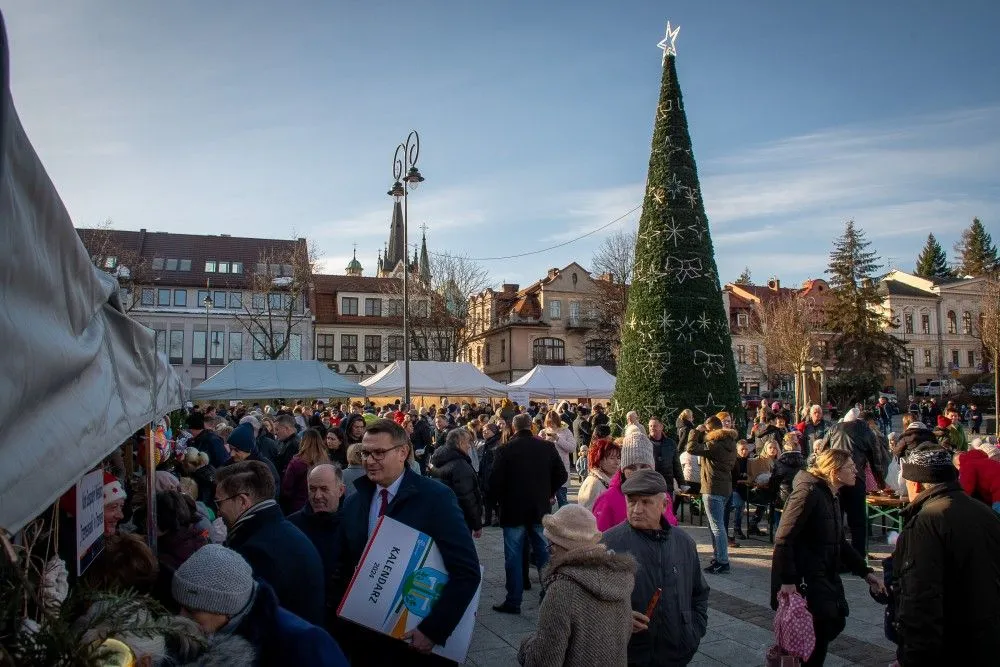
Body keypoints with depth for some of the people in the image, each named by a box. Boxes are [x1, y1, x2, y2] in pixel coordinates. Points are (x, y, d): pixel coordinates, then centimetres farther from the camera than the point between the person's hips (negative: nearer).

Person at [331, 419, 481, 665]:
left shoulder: (436, 497, -15)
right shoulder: (353, 503, 2)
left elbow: (467, 571, -19)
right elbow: (342, 567, 10)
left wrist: (433, 629, -21)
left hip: (417, 639, -4)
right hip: (365, 637, 5)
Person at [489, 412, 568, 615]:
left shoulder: (505, 450, -12)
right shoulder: (547, 447, -2)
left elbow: (495, 482, -13)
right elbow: (562, 475, 1)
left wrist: (501, 500, 5)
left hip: (513, 510, -3)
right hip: (541, 509, 3)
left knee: (513, 557, 6)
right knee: (543, 553, 15)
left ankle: (513, 602, 11)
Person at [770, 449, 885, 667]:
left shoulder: (831, 497, 13)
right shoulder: (809, 492, -18)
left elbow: (839, 543, 21)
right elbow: (783, 539, -24)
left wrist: (866, 572, 15)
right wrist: (788, 581, -26)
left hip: (825, 575, 10)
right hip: (804, 578, -10)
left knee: (836, 620, 13)